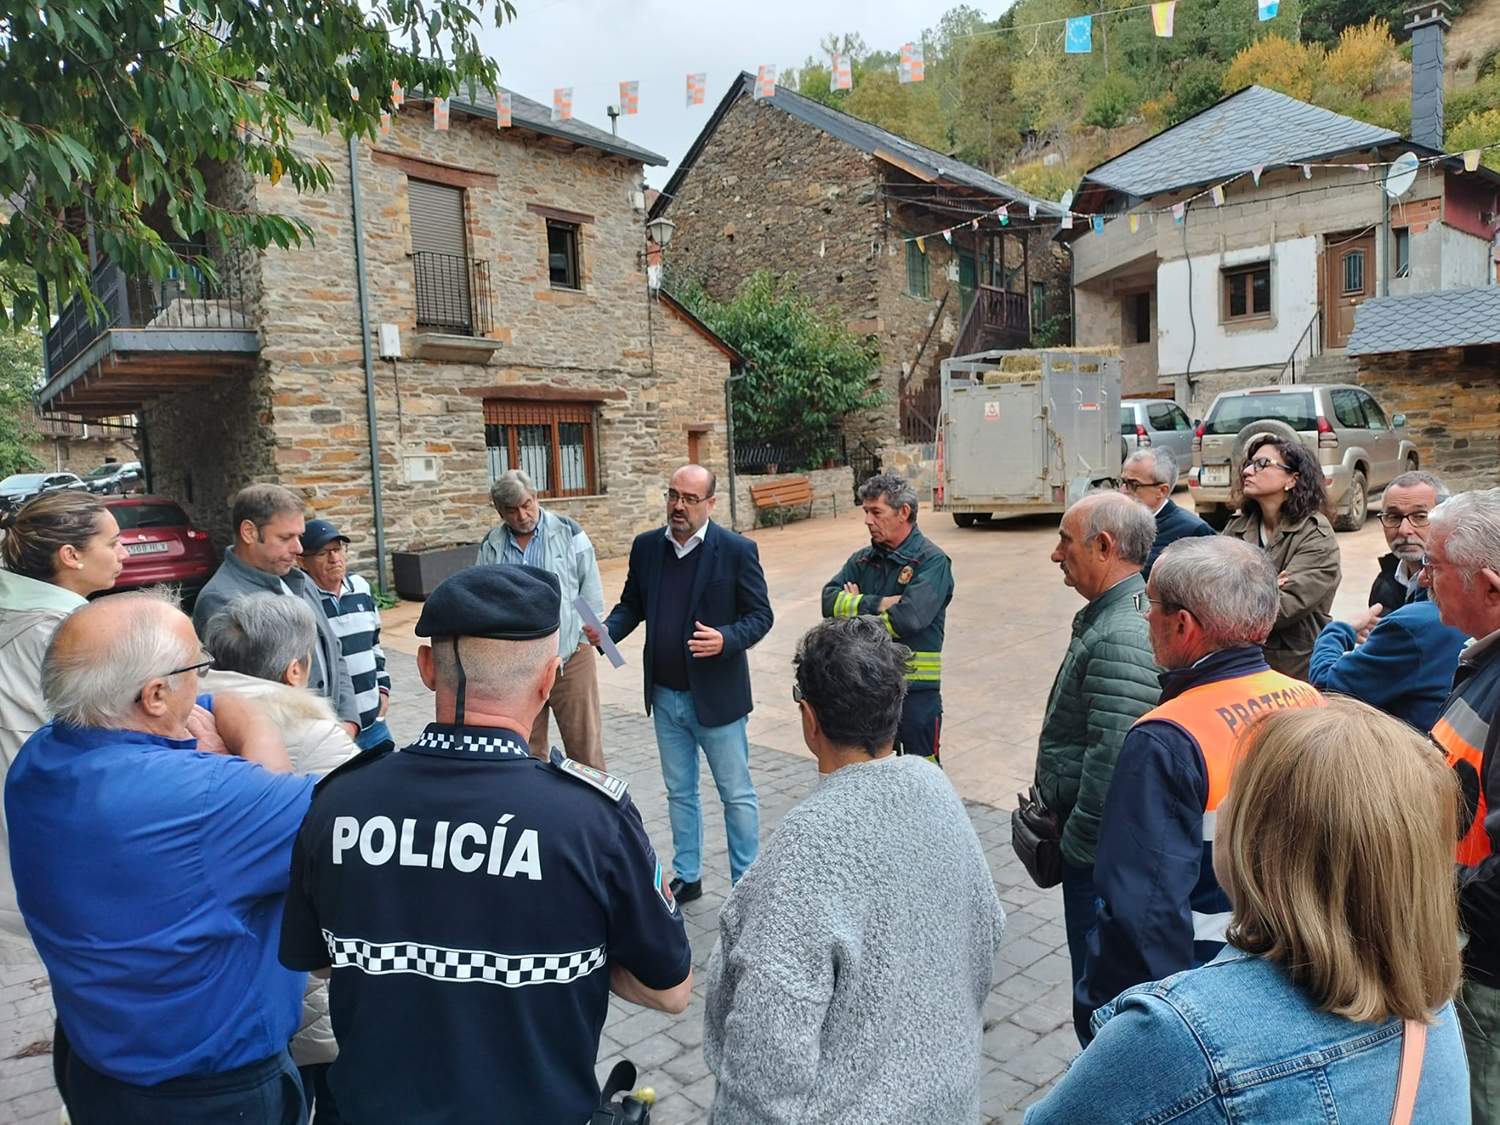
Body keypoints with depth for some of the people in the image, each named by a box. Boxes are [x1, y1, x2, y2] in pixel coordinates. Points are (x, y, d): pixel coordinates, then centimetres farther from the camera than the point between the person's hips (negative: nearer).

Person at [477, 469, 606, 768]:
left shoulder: (567, 531, -2)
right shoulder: (491, 546, 6)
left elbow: (591, 588, 1)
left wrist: (585, 637, -2)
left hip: (571, 656, -3)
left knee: (584, 740, 2)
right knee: (526, 746, 11)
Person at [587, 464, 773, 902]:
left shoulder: (737, 550, -12)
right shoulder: (645, 547, 2)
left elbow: (760, 615, -9)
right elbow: (631, 605, 9)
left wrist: (726, 640, -28)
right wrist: (606, 631, -11)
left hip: (716, 696, -5)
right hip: (665, 697, 5)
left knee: (737, 795, 8)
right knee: (679, 792, 19)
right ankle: (687, 877, 35)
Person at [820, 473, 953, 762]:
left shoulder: (932, 561, -10)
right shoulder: (863, 559, 8)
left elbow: (908, 617, -23)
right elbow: (829, 600, -5)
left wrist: (856, 606, -9)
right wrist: (876, 604, -19)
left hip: (916, 688, -5)